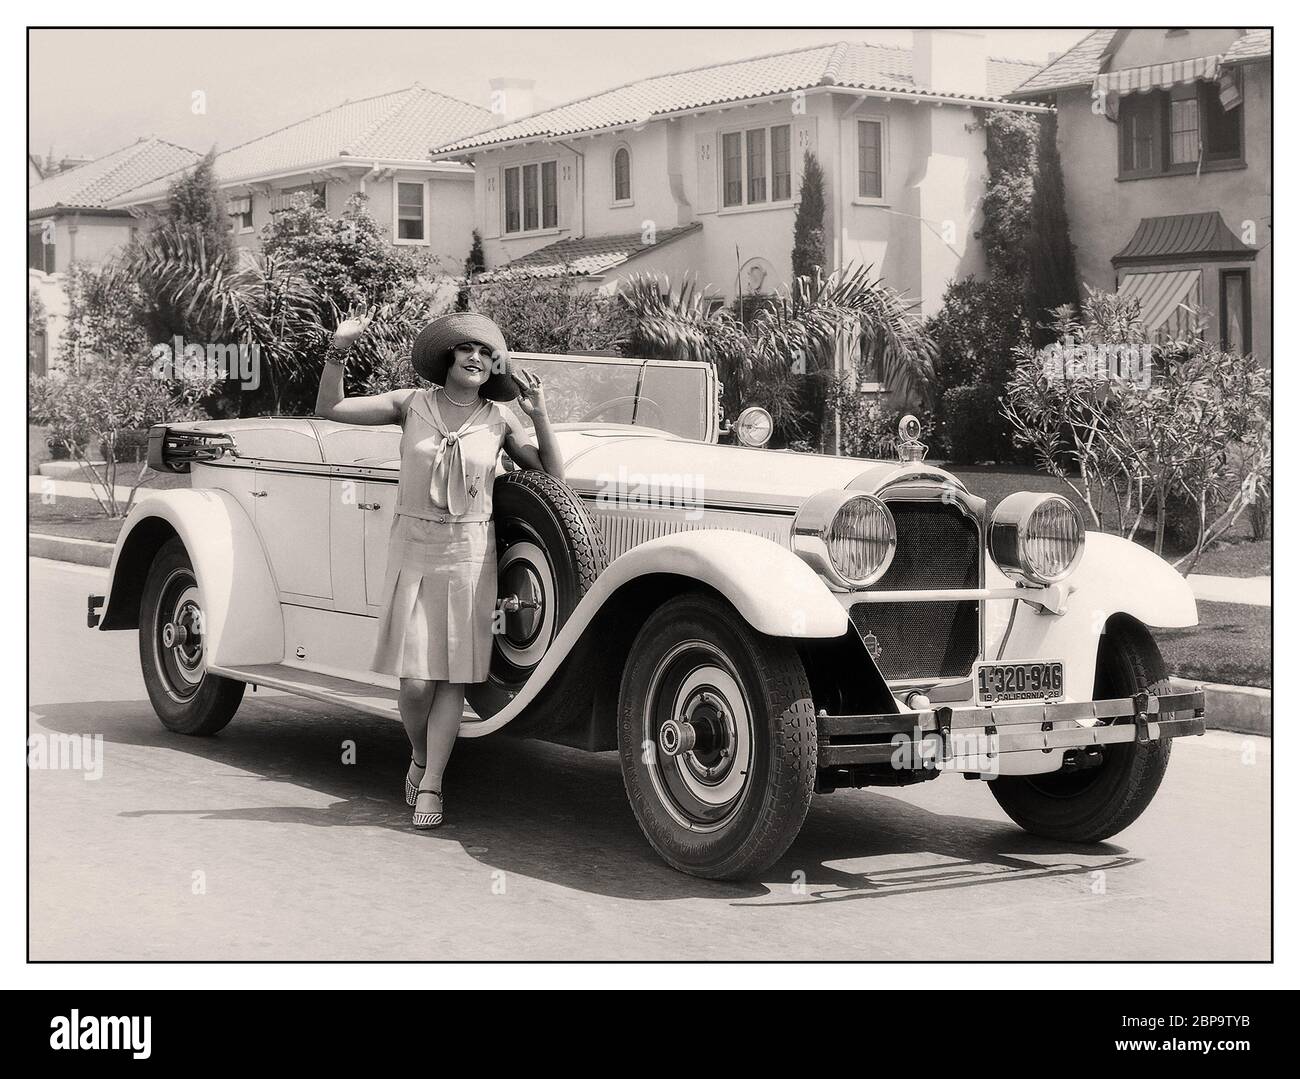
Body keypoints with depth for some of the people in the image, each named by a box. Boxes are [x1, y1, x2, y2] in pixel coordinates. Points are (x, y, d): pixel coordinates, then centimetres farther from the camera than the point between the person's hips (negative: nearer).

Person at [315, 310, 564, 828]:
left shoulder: (498, 420, 3)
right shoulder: (412, 404, 2)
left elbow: (553, 475, 5)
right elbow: (329, 407, 3)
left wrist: (539, 417, -8)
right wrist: (339, 349, -10)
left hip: (470, 555, 1)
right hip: (412, 550, -1)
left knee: (454, 675, -2)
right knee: (415, 681, -5)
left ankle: (430, 786, 5)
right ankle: (420, 759, 23)